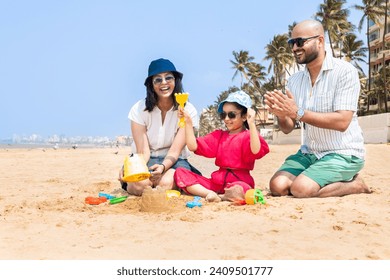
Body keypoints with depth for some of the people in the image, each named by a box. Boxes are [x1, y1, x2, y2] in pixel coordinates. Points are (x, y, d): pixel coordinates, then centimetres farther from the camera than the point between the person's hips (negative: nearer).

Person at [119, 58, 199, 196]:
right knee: (140, 184, -33)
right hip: (148, 160, 0)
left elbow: (175, 151, -16)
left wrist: (162, 167, -38)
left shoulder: (188, 111, -11)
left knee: (166, 183, -34)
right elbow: (143, 151, -15)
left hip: (173, 160, 0)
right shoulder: (139, 109, -10)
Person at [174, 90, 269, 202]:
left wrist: (252, 124, -31)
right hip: (217, 182, 6)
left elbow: (256, 152, -25)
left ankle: (219, 197, -13)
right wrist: (188, 122, 1)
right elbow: (193, 146, 8)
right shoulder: (218, 135, 16)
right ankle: (210, 194, -24)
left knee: (239, 190, -43)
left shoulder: (248, 135, -2)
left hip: (239, 181, -6)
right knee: (180, 173, -8)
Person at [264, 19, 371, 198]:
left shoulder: (344, 71, -12)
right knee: (277, 186, -15)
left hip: (343, 153, -6)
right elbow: (287, 128, 5)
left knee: (301, 189, -26)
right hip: (309, 153, 6)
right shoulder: (294, 81, 6)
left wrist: (298, 112, -26)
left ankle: (355, 185, 1)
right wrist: (280, 114, -18)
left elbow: (342, 121, -21)